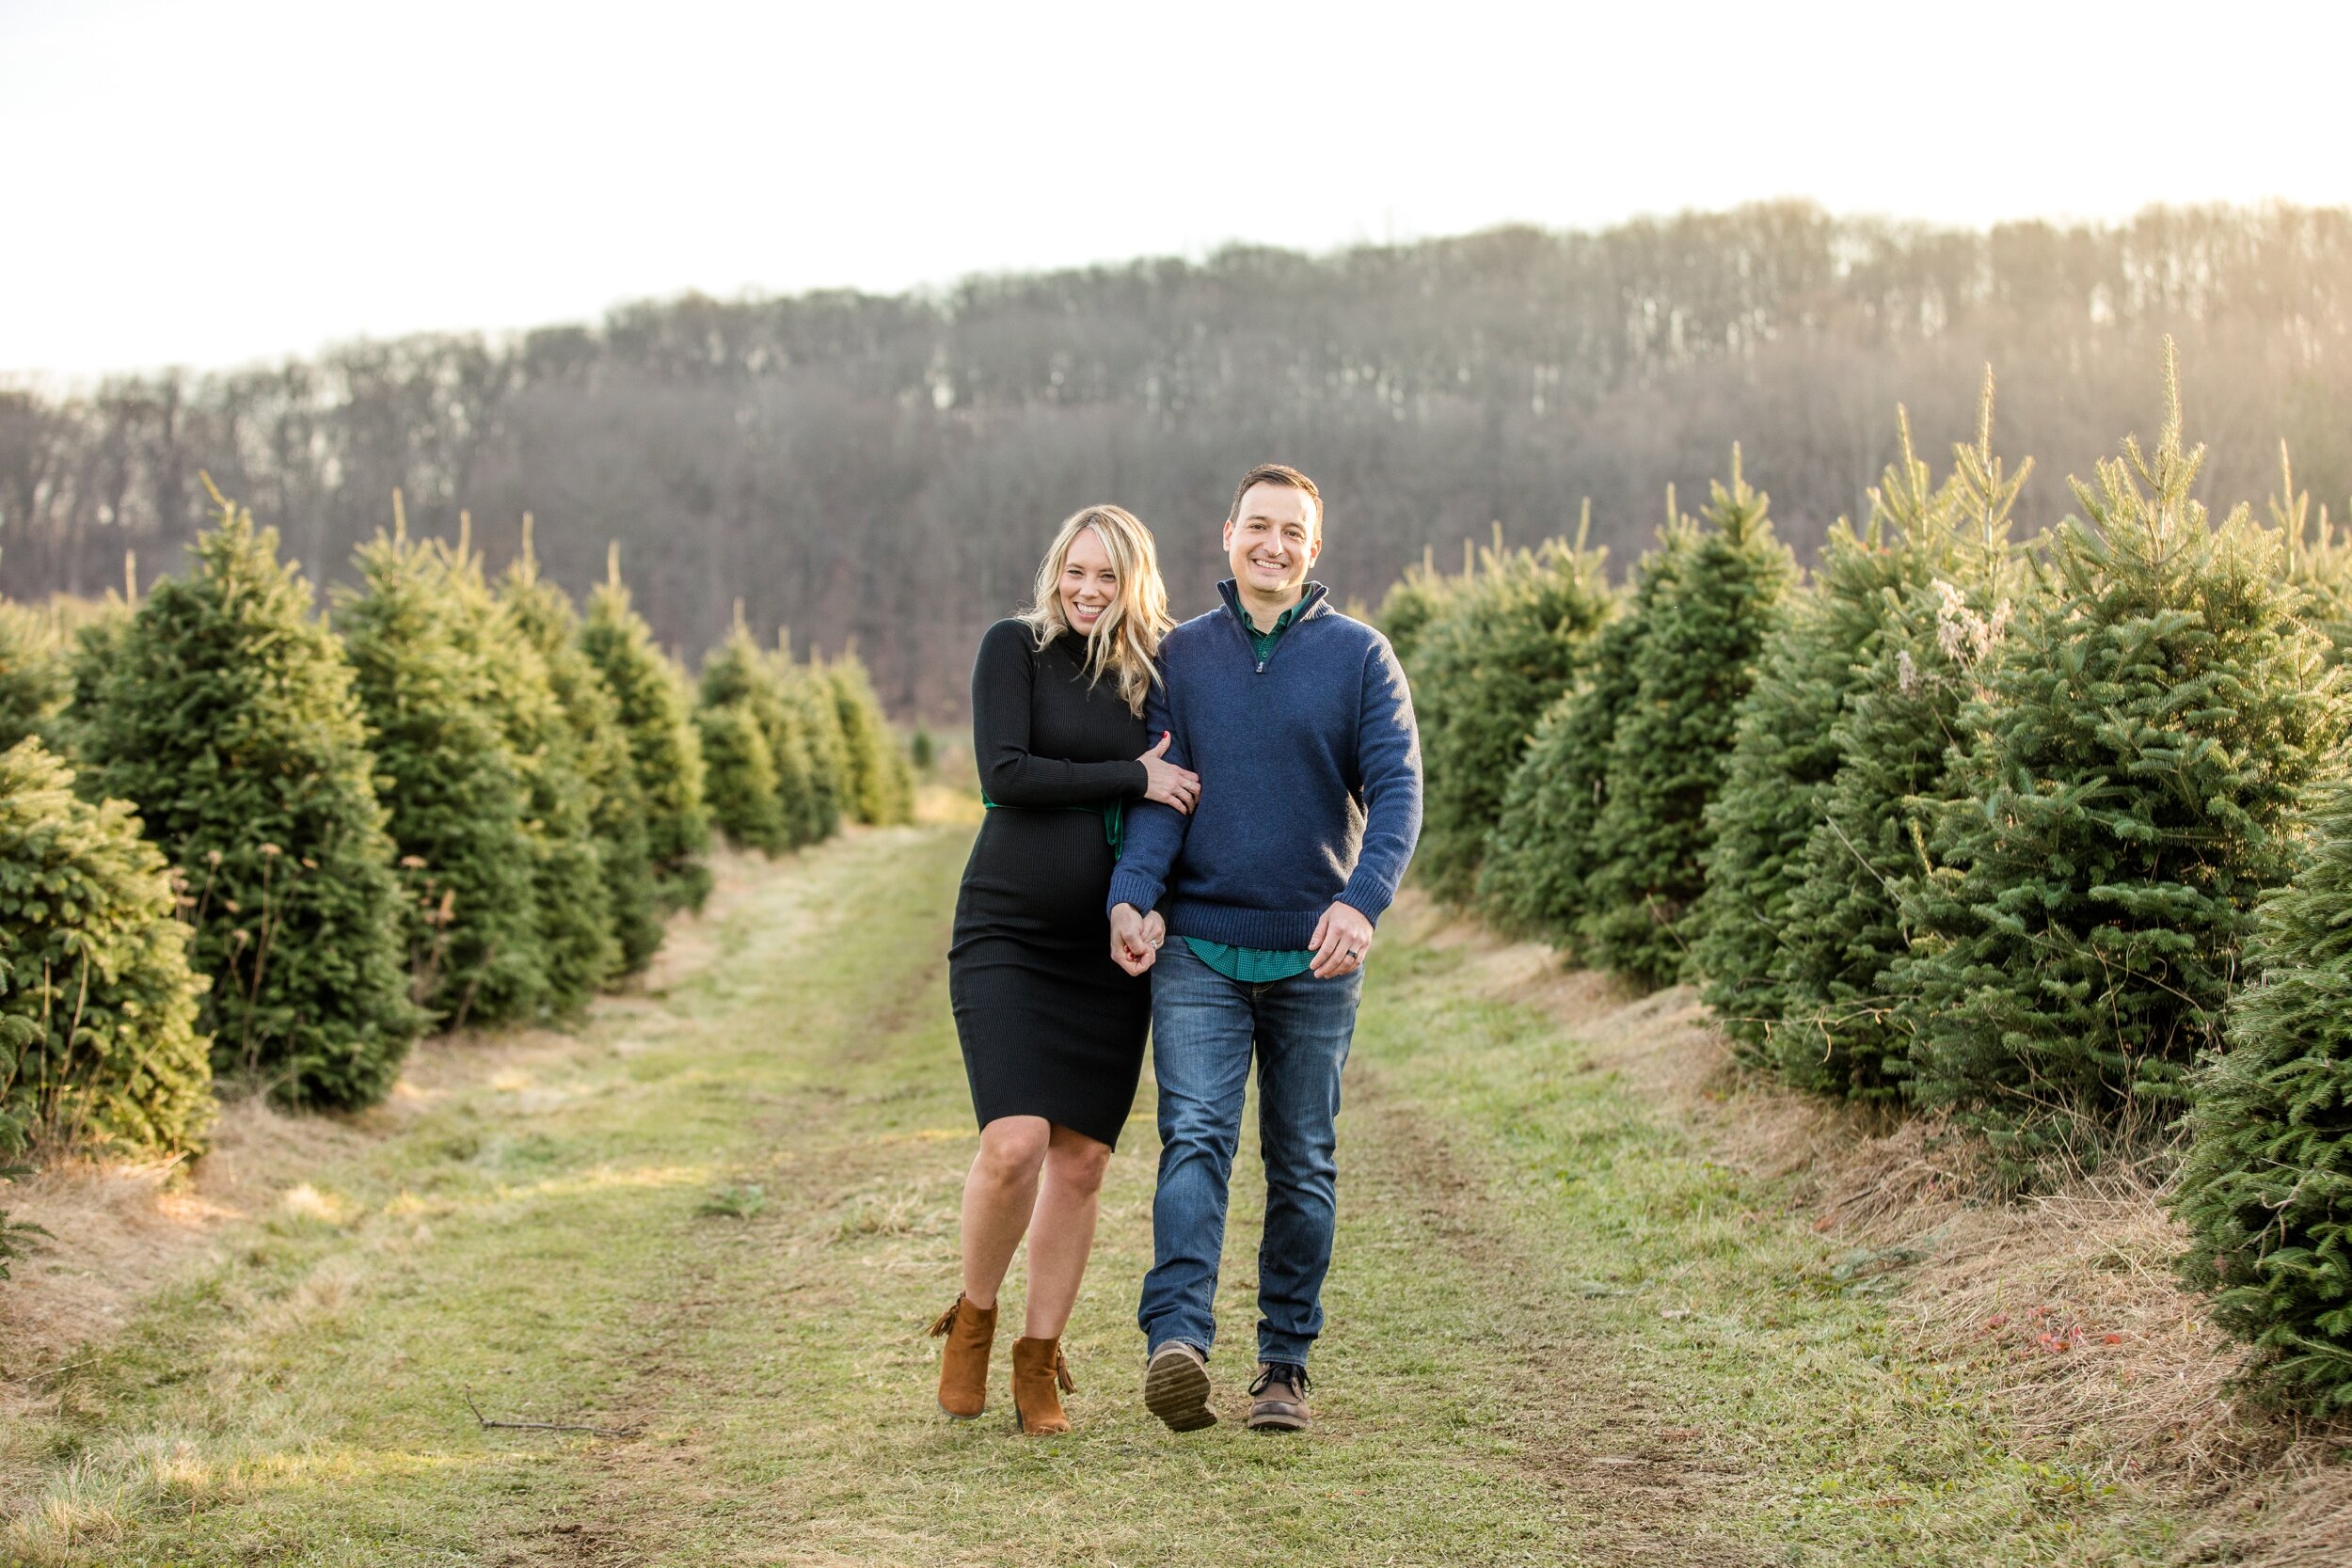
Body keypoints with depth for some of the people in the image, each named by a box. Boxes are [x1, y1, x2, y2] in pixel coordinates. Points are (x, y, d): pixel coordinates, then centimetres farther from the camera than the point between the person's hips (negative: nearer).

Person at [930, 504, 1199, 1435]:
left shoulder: (1156, 679, 10)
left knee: (1081, 1163, 4)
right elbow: (1002, 773, -13)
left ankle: (1039, 1362, 18)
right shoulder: (1015, 647, -1)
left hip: (1107, 953, 4)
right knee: (1014, 1145, -17)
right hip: (1007, 937, -4)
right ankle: (973, 1319, 10)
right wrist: (1130, 780, -14)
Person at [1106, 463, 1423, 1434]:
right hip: (1198, 949, 0)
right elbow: (1160, 794, 0)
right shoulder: (1182, 655, 7)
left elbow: (1394, 791, -8)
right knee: (1194, 1136, -15)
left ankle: (1285, 1364, 15)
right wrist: (1130, 897, -18)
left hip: (1314, 955, 0)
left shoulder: (1359, 656, 2)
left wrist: (1361, 900, -25)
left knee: (1303, 1163, 7)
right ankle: (1176, 1342, -27)